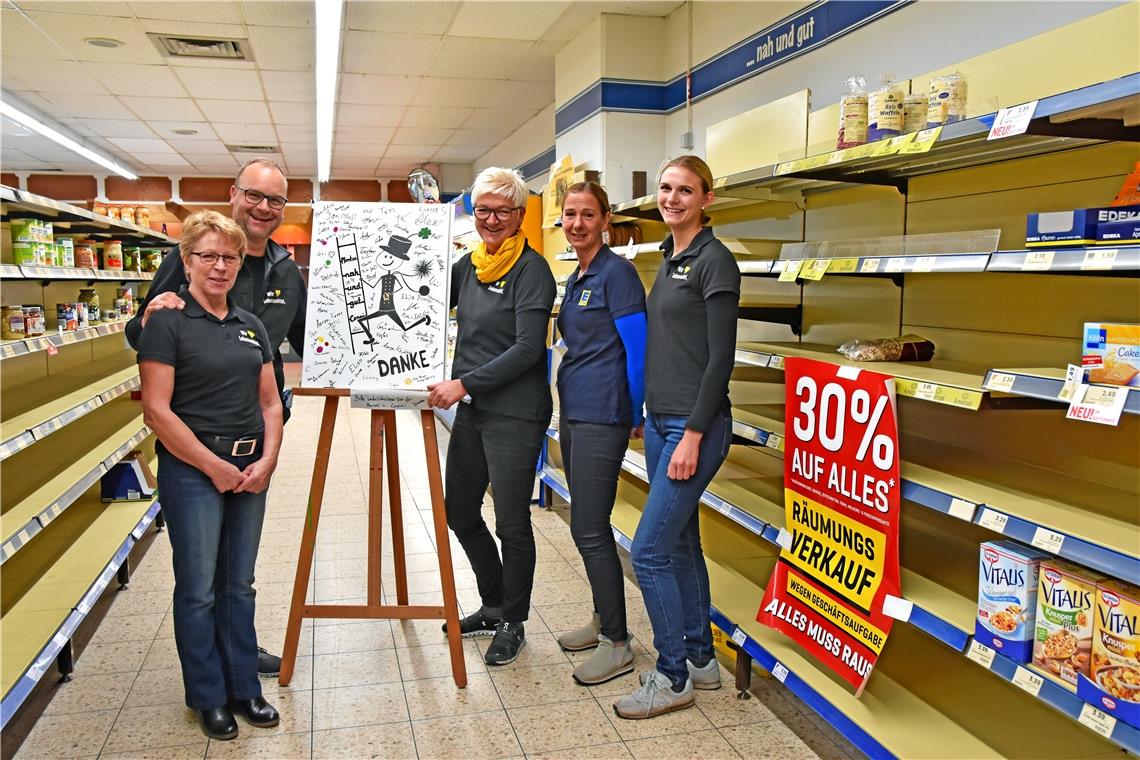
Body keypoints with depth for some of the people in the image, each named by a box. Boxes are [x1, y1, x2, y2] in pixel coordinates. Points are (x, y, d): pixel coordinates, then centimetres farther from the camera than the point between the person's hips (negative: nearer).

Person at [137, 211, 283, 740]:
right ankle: (208, 696, 23)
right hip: (192, 470, -5)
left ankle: (244, 687, 28)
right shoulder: (167, 323, -7)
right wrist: (214, 466, -13)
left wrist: (267, 459, -3)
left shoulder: (251, 325, 10)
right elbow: (157, 410, -13)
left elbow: (269, 402, 11)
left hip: (251, 470, 5)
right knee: (199, 589, 6)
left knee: (239, 586, 15)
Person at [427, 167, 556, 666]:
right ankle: (493, 605, 37)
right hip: (471, 410, 8)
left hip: (514, 414, -8)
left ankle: (513, 623, 24)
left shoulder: (531, 270, -10)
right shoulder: (469, 264, 11)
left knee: (512, 524, 4)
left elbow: (528, 347, -18)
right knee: (459, 512, 17)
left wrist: (465, 383, -22)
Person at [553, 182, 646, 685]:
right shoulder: (575, 279, 16)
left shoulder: (616, 272, -11)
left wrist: (635, 416, -11)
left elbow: (637, 348, -13)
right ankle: (603, 619, 30)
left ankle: (617, 644, 7)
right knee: (587, 525, 15)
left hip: (602, 417, -9)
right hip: (573, 413, 9)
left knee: (589, 529, -6)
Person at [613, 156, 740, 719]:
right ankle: (700, 659, 29)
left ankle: (672, 677, 10)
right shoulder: (669, 260, 14)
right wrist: (647, 415, 17)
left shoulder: (714, 261, -11)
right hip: (659, 420, 9)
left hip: (695, 425, -9)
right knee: (680, 544, 15)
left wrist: (694, 435, -19)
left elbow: (720, 357, -16)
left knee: (649, 551, -7)